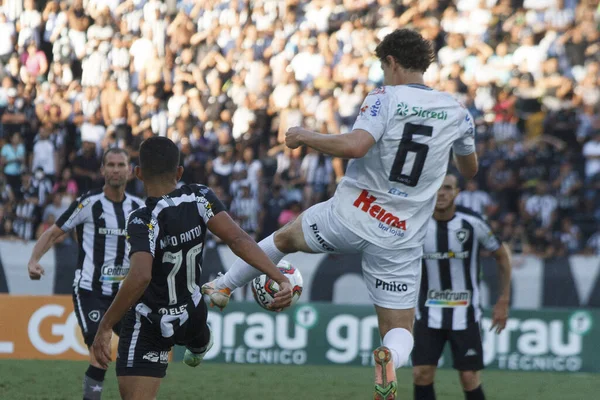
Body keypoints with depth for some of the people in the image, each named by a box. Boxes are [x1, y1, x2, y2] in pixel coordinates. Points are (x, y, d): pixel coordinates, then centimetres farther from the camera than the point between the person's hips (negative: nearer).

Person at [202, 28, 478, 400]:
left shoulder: (385, 98, -11)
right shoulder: (456, 111, 2)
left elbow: (355, 146, -28)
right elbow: (471, 169, 19)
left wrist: (306, 136, -12)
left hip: (350, 216, -2)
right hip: (401, 239, 2)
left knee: (286, 236, 30)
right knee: (400, 333, 8)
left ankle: (222, 288, 41)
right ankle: (390, 356, -28)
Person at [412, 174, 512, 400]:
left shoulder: (472, 222, -10)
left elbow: (502, 256, 3)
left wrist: (503, 301, 2)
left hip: (465, 313, -2)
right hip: (429, 313, 2)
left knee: (469, 378, -3)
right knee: (422, 373, -7)